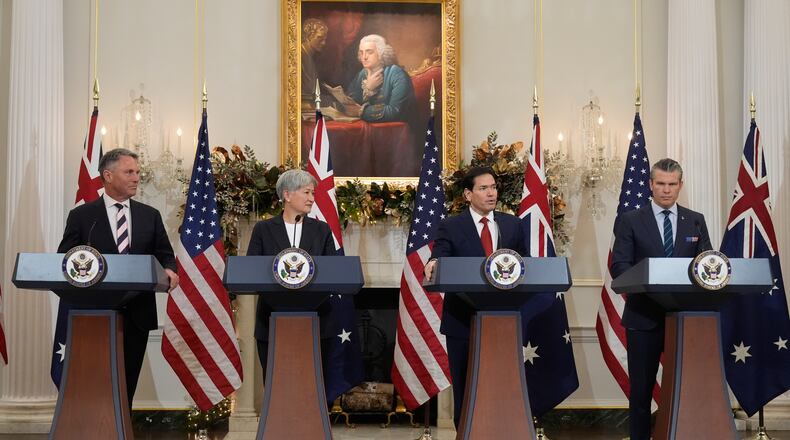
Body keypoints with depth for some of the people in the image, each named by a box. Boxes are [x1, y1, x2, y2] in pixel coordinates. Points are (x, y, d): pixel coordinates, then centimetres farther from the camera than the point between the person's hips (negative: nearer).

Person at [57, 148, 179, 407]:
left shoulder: (150, 216, 12)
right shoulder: (82, 216, 3)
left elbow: (165, 256, 11)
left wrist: (168, 270, -12)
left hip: (137, 314, 3)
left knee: (127, 384, 6)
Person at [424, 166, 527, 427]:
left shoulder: (512, 225, 10)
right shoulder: (451, 227, 0)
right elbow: (438, 261, -12)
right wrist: (433, 265, -34)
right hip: (463, 319, -2)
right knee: (465, 387, 6)